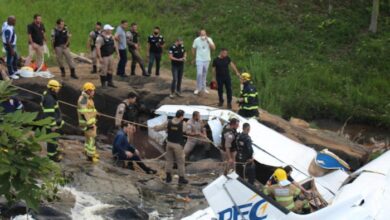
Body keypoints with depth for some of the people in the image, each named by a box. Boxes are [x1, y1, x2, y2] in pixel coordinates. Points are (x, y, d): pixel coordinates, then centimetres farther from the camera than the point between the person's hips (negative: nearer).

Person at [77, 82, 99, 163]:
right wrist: (90, 124, -23)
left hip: (91, 121, 10)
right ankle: (90, 156, -2)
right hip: (87, 122, -10)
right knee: (90, 138, -7)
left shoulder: (88, 98, 11)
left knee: (91, 137, 20)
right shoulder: (83, 100, -22)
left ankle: (90, 152, 33)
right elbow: (83, 114, -25)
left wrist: (93, 122, 24)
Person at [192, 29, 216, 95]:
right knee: (199, 74, -13)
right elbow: (193, 49, 3)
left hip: (207, 60, 3)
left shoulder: (209, 39, -7)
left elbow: (213, 48, -18)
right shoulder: (196, 40, -10)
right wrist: (194, 56, 8)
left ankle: (203, 88, 25)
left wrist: (208, 41, -26)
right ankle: (198, 88, -1)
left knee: (204, 74, 12)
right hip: (199, 60, -3)